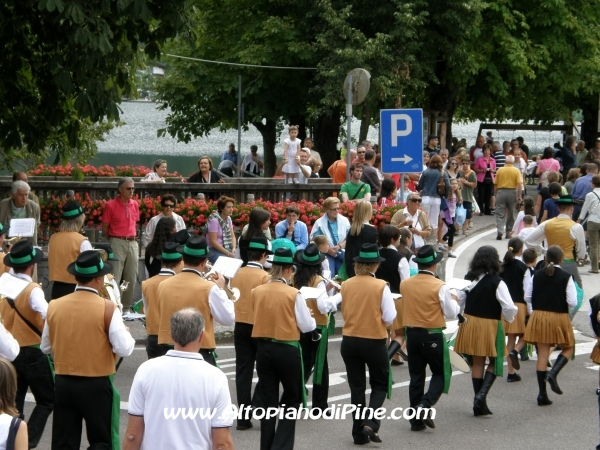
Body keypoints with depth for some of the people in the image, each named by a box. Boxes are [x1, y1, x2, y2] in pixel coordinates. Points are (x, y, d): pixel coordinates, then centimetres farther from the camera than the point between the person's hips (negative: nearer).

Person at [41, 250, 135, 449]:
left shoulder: (54, 306, -1)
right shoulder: (107, 308, -14)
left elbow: (46, 347, 10)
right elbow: (124, 349, -16)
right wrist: (128, 336, 5)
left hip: (63, 383, 4)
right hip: (97, 385, -4)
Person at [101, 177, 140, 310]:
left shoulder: (135, 204, 9)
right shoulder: (111, 205, -7)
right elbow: (105, 228, -2)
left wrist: (135, 239, 15)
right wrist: (112, 242, 3)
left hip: (133, 243, 6)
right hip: (117, 243, -6)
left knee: (132, 278, 9)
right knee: (115, 277, -5)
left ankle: (126, 306, 18)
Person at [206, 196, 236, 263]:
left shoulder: (228, 219, 6)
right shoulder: (214, 220, -16)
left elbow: (232, 236, 12)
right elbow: (213, 242, -18)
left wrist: (233, 249, -9)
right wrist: (228, 254, -17)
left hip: (226, 249, 7)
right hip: (215, 250, -7)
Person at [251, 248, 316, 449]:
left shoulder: (257, 291, -1)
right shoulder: (293, 294, -13)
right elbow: (307, 326, -9)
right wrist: (312, 319, 13)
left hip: (264, 348, 4)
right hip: (287, 350, -4)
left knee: (267, 399, 11)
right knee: (291, 399, 11)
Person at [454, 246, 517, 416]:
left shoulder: (468, 279, -2)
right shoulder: (497, 282, -15)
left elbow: (458, 301, 4)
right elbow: (509, 307, -19)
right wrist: (509, 318, 2)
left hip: (470, 324, 4)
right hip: (490, 325, -4)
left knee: (477, 363, 13)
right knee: (495, 363, 10)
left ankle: (479, 405, 17)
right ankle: (481, 395, -11)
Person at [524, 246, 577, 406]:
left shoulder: (537, 275, 2)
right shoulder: (566, 277, -11)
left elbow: (527, 297, 7)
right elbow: (572, 302, -13)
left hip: (539, 316, 4)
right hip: (559, 317, -4)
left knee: (542, 354, 6)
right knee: (568, 349, 17)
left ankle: (542, 395, 6)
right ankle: (553, 373, -9)